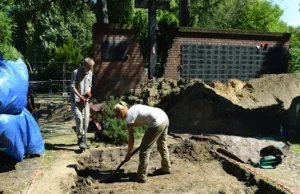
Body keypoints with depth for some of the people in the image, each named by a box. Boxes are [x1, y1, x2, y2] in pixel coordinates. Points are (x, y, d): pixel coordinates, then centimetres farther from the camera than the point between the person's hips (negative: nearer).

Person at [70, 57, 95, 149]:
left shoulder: (90, 73, 9)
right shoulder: (76, 73, -10)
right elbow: (72, 87, -13)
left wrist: (89, 92, -3)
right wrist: (80, 96, -18)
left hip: (85, 100, 6)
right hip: (76, 100, -6)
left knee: (86, 120, 3)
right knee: (79, 119, -17)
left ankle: (83, 140, 16)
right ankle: (81, 140, -10)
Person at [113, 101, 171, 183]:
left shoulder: (129, 119, -5)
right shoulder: (133, 108, 16)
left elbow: (131, 140, 0)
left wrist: (128, 154, 13)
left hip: (157, 123, -9)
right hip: (164, 117, 9)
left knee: (144, 149, 3)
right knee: (162, 145, 27)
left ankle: (141, 177, 12)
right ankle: (166, 168, 46)